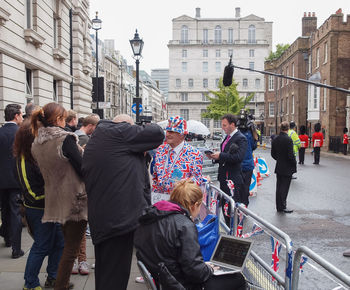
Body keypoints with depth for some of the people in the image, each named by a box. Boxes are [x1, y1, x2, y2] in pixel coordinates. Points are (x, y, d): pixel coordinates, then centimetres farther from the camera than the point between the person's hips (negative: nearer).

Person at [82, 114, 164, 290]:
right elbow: (157, 133, -8)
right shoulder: (120, 131, -6)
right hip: (120, 215, -9)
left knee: (103, 273, 21)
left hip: (99, 219, 9)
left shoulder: (93, 142, 21)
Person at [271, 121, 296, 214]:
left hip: (278, 167, 6)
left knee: (279, 187, 13)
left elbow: (273, 153, 9)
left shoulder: (275, 139, 3)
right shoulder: (288, 139, -18)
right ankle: (282, 207, 3)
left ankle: (278, 206, 20)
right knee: (284, 187, 0)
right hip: (287, 168, -6)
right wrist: (294, 164, -5)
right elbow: (291, 155, -19)